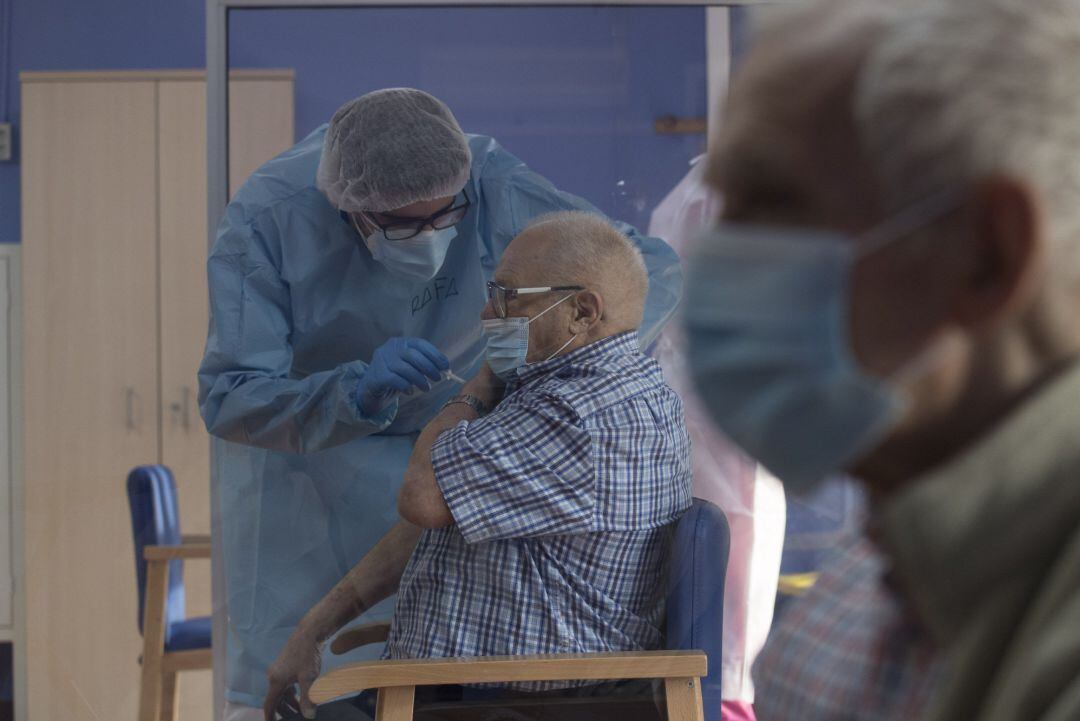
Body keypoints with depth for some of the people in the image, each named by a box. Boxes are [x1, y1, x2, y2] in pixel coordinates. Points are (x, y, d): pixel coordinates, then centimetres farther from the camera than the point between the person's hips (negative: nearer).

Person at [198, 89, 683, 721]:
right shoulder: (267, 220, -30)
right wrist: (357, 391, -51)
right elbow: (227, 400, -34)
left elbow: (655, 267, -21)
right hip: (296, 442, -1)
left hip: (443, 440, 1)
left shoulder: (489, 184, -27)